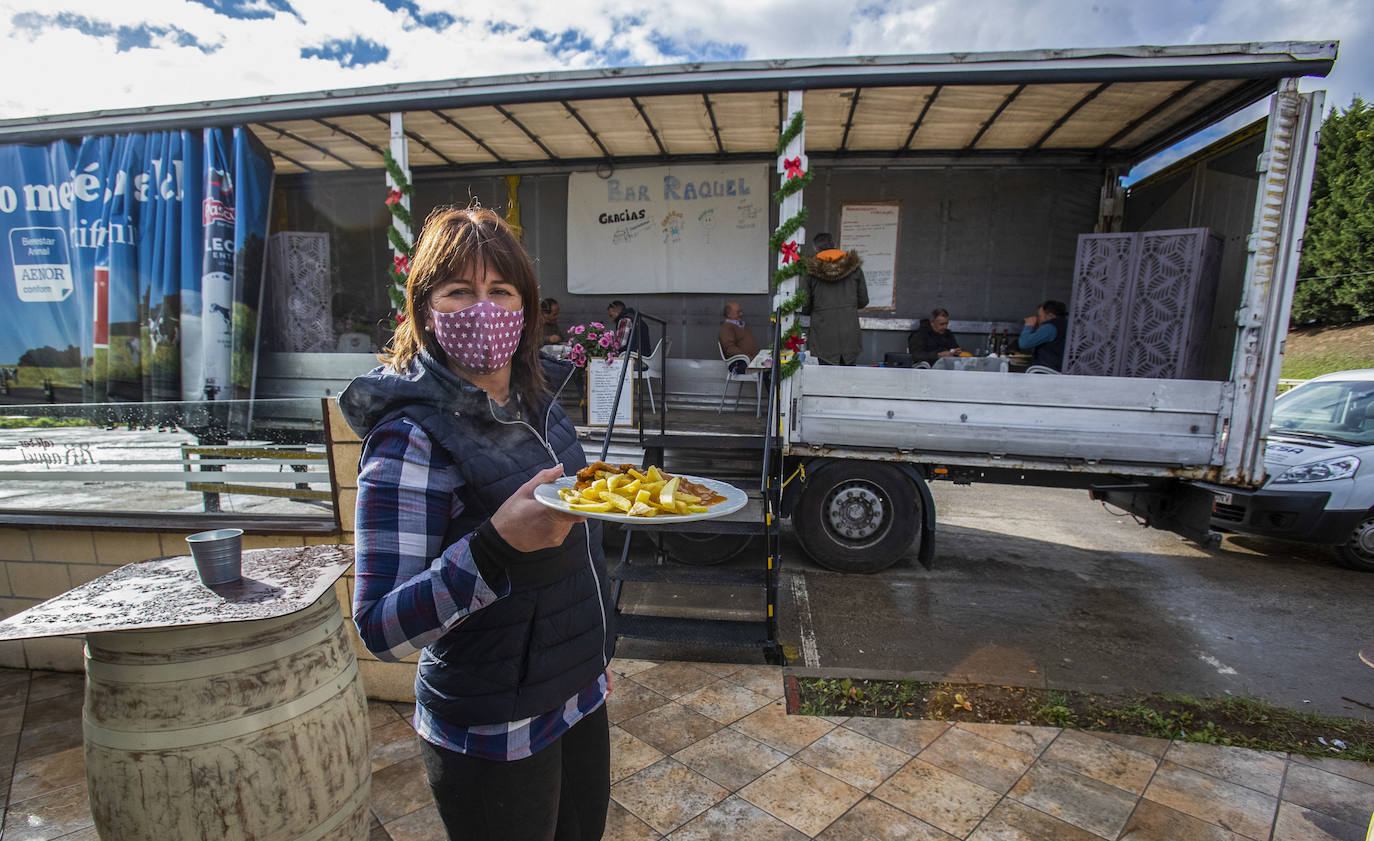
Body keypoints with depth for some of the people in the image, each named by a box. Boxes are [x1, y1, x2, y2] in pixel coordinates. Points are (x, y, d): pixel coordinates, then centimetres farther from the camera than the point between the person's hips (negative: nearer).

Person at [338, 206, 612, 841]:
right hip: (495, 735, -7)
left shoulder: (536, 403, 1)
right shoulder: (413, 436, -22)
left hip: (579, 695, 7)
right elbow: (381, 629, -24)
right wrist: (498, 545, -39)